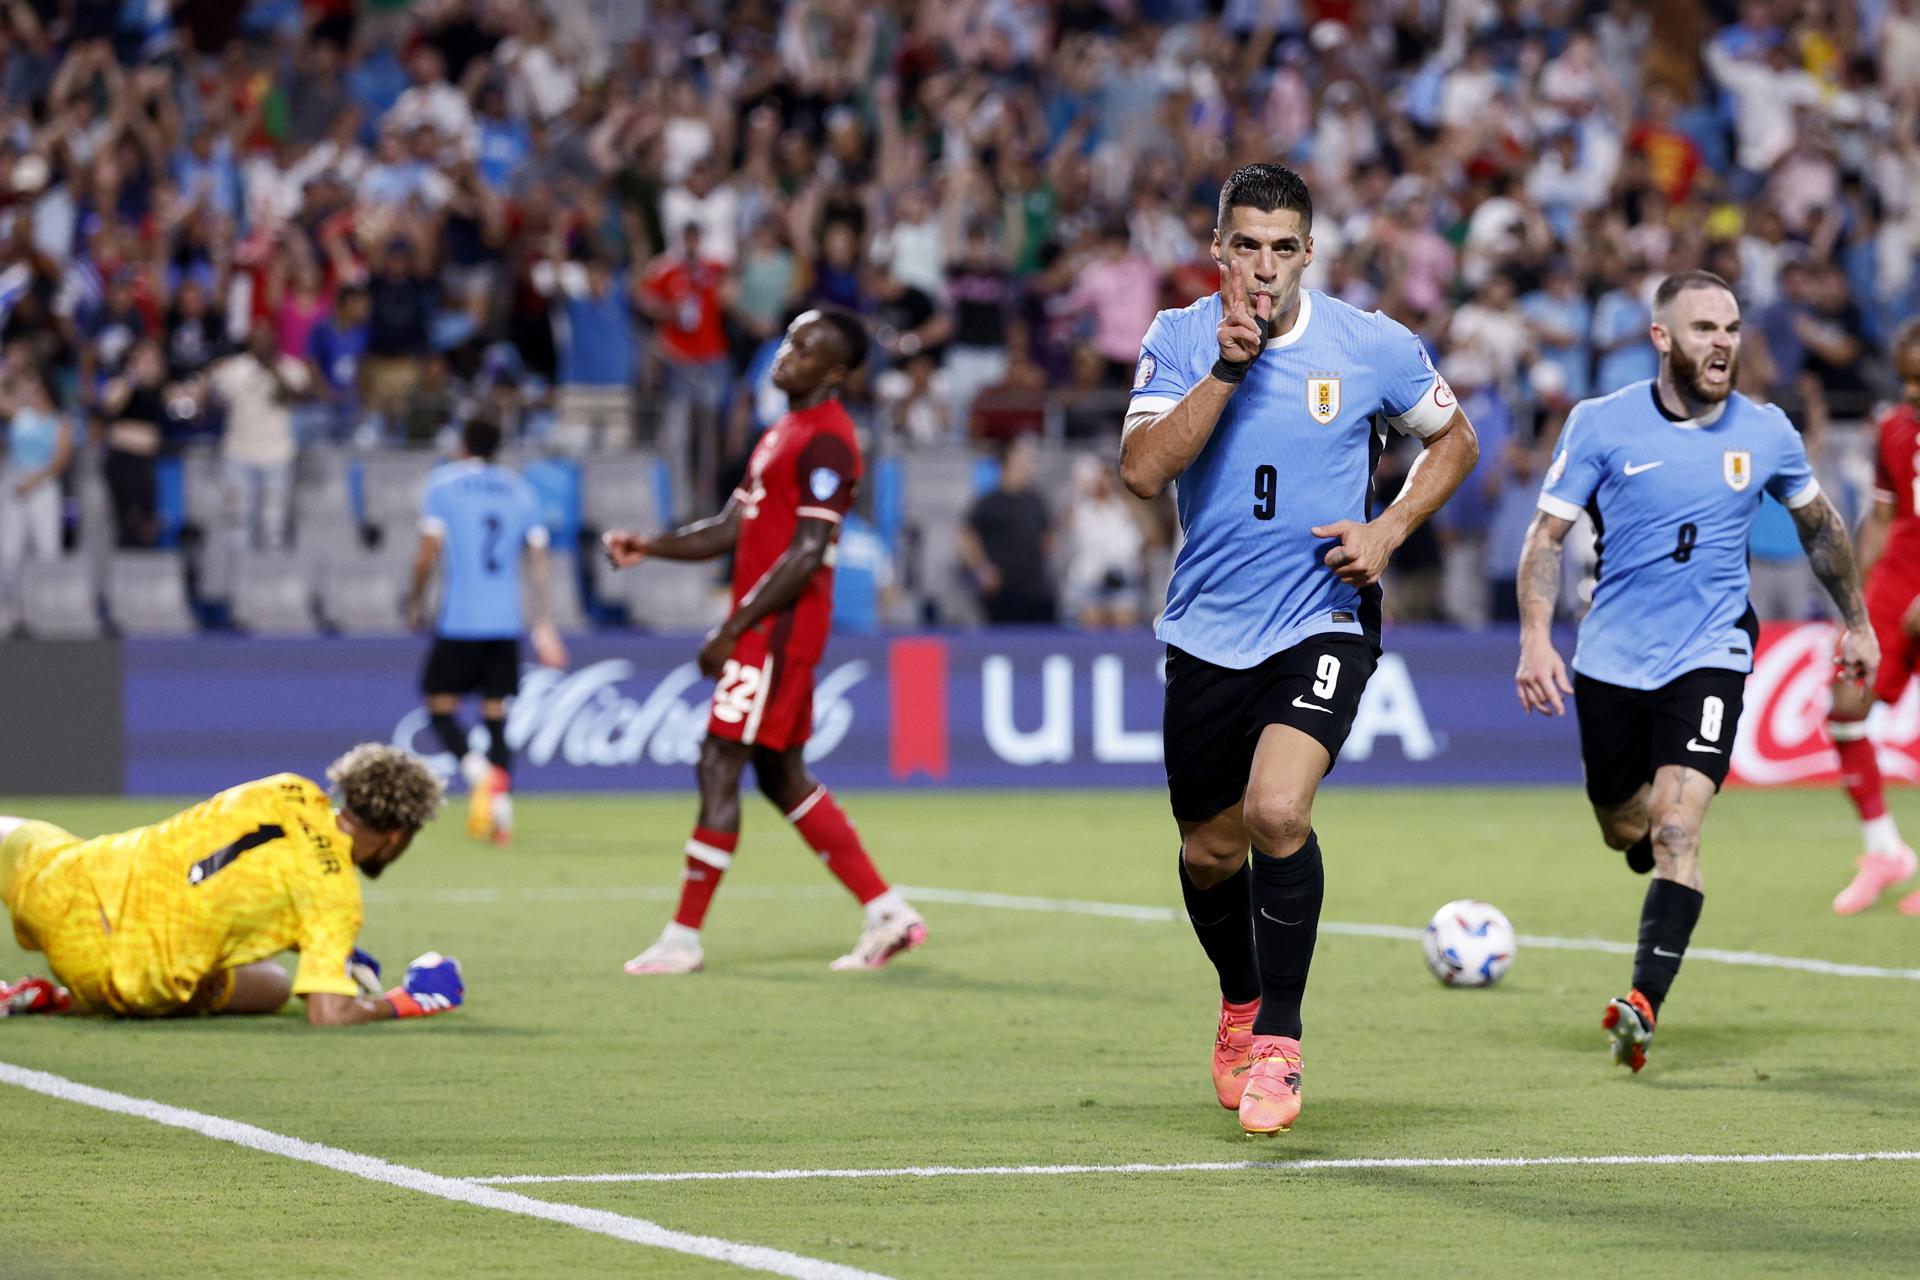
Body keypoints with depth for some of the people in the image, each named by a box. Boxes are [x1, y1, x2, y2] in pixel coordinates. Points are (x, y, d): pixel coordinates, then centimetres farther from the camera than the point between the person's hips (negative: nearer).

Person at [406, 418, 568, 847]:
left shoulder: (443, 484, 0)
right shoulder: (521, 490, 11)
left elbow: (428, 554, -5)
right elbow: (538, 561, 8)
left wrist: (416, 599, 9)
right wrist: (543, 623, 11)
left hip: (458, 619, -4)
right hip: (506, 624, 4)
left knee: (439, 702, 6)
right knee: (496, 715, 8)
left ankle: (475, 768, -21)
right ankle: (502, 807, -1)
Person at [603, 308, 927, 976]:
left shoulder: (826, 441, -14)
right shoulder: (784, 433, 19)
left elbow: (806, 555, -19)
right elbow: (732, 529, 21)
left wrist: (731, 630, -18)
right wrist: (649, 545, 7)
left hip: (780, 626, -10)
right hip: (766, 629, 10)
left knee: (719, 766, -9)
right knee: (784, 777, 13)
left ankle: (683, 939, -5)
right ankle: (887, 913, 16)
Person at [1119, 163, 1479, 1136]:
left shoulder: (1371, 346, -5)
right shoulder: (1179, 340, -3)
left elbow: (1453, 442, 11)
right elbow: (1141, 471, -17)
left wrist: (1387, 530, -5)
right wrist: (1228, 367, -23)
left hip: (1324, 624, -3)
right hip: (1207, 633, 3)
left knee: (1277, 810, -25)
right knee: (1210, 853, 12)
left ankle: (1278, 1041, -11)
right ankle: (1240, 1002, 43)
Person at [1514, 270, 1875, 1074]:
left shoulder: (1765, 433, -1)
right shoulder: (1602, 425, -6)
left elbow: (1817, 522, 17)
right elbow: (1547, 534, -4)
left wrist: (1856, 621, 23)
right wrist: (1535, 638, -17)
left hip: (1709, 654, -1)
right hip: (1612, 660, 1)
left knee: (1676, 833, -18)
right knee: (1624, 830, 14)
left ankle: (1642, 1007, -23)